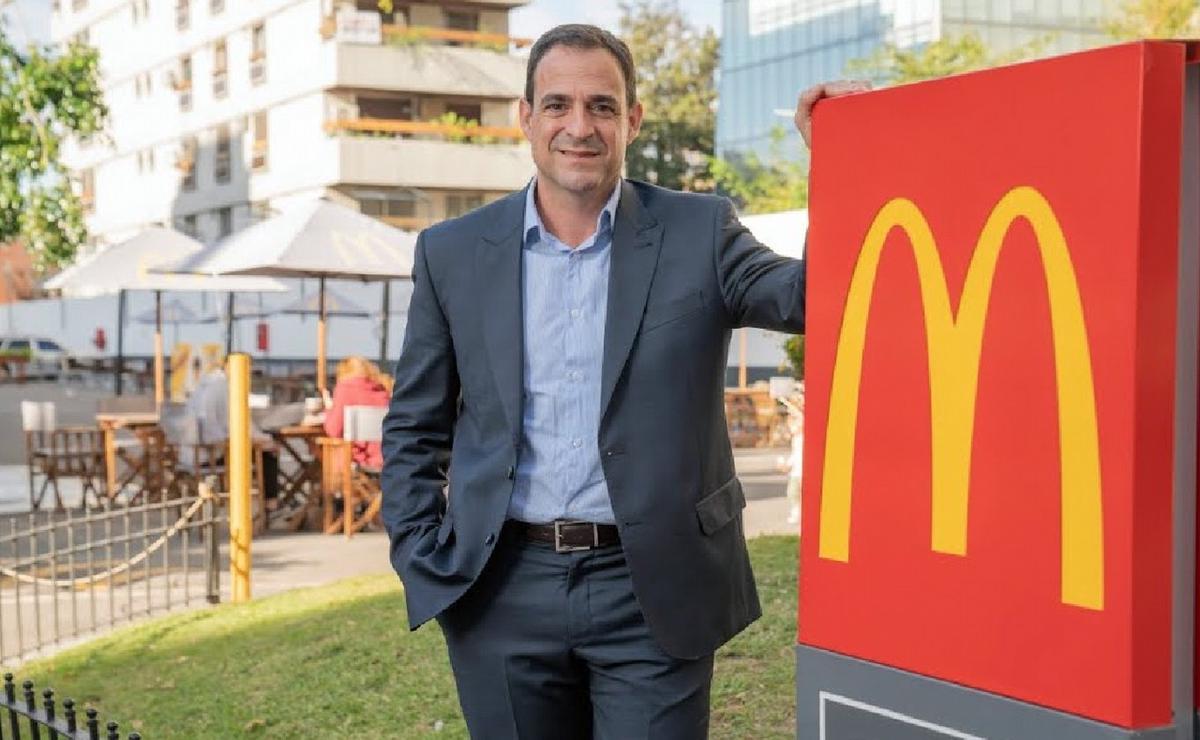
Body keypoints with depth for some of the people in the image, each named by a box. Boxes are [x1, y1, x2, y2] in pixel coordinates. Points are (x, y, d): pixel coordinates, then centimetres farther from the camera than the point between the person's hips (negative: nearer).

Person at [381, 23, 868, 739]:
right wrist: (425, 566, 1)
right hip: (503, 597, 2)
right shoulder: (454, 252, 4)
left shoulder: (699, 232, 1)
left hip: (655, 596, -1)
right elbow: (414, 429, 10)